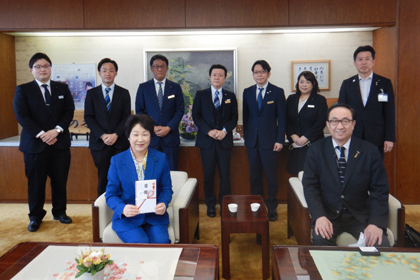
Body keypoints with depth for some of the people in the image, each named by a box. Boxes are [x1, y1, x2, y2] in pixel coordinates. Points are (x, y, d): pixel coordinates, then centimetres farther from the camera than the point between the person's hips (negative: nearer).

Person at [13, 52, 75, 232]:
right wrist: (41, 135, -14)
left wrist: (57, 130, -12)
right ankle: (35, 217, 18)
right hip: (34, 143, -2)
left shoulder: (62, 89, 11)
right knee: (35, 182, 5)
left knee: (60, 181, 6)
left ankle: (60, 212, 22)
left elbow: (69, 112, 3)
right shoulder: (23, 90, 5)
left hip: (60, 142, 2)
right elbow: (22, 116, -5)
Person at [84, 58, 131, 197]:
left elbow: (127, 117, 2)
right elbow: (88, 117, 2)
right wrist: (102, 135, -10)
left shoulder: (124, 93, 9)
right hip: (99, 143, 0)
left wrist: (115, 135, -12)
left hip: (120, 143, 0)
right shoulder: (92, 93, 9)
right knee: (103, 179, 3)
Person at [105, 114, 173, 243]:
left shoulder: (161, 158, 4)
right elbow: (111, 194, 0)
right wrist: (123, 208, -21)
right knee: (140, 243, -26)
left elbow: (166, 189, 7)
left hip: (155, 216, 1)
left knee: (161, 241, -24)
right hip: (127, 218, -1)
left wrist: (163, 204, -16)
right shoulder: (117, 160, 0)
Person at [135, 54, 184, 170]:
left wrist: (168, 128, -9)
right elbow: (139, 111, 5)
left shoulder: (175, 87, 9)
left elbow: (180, 110, 4)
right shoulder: (143, 87, 8)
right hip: (150, 136, 0)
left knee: (171, 171, 2)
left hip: (170, 136, 0)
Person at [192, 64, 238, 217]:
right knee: (208, 174, 4)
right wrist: (209, 131, -11)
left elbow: (234, 118, 8)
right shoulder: (201, 95, 7)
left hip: (225, 140, 1)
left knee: (225, 174, 1)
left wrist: (225, 130, -10)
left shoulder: (230, 96, 11)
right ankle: (210, 205, 17)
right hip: (206, 140, -1)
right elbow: (196, 116, 2)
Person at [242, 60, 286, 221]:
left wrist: (280, 140, -9)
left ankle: (271, 208, 15)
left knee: (271, 176, 1)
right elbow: (245, 116, 12)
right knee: (254, 176, 9)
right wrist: (246, 136, 7)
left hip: (269, 141, -3)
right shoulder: (247, 92, 9)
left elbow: (282, 118, -3)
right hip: (252, 141, 3)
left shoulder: (277, 92, -1)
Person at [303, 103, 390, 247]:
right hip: (327, 213, 0)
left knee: (382, 244, -24)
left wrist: (376, 223, -16)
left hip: (360, 215, 0)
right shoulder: (316, 150, 2)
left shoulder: (370, 151, 1)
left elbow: (379, 190, -1)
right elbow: (310, 186, -3)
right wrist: (319, 216, -20)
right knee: (320, 239, -28)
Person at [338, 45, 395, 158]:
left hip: (376, 140, -1)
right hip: (352, 138, 1)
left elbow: (390, 113, 2)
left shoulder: (385, 83, 5)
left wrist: (389, 138, -3)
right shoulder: (347, 84, 8)